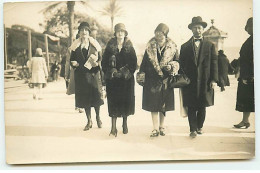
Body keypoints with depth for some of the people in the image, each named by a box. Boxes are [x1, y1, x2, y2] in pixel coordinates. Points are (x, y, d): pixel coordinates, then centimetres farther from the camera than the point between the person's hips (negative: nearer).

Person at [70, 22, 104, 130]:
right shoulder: (76, 46, 6)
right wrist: (74, 64, -13)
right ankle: (89, 121, 16)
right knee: (84, 98, 3)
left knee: (96, 96, -2)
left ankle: (98, 117, 22)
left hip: (93, 74, -1)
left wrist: (96, 63, -16)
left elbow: (100, 59, 4)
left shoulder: (94, 44, 5)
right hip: (81, 75, 1)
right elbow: (72, 60, 8)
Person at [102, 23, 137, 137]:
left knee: (126, 101, 6)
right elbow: (104, 62, 3)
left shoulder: (129, 47, 4)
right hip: (113, 79, 0)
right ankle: (113, 128, -2)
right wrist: (112, 72, -8)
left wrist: (125, 72, -9)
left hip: (126, 79, 1)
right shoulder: (110, 46, 4)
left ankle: (125, 124, 23)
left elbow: (134, 63, 2)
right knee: (113, 101, -3)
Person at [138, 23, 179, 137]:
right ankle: (156, 129, 4)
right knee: (153, 104, -2)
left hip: (165, 80, 0)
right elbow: (144, 62, 7)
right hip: (152, 80, 0)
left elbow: (177, 62, 6)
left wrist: (171, 66, -13)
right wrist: (141, 73, -2)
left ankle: (162, 126, 25)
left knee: (163, 105, 9)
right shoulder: (150, 47, 4)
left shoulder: (172, 47, 1)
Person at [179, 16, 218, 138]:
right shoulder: (185, 46, 8)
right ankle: (193, 129, 7)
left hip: (205, 81, 1)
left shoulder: (210, 45, 7)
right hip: (190, 82, 0)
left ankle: (199, 127, 24)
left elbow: (214, 63, 3)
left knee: (202, 106, 8)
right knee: (191, 107, 0)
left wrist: (214, 79, -5)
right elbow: (182, 64, 7)